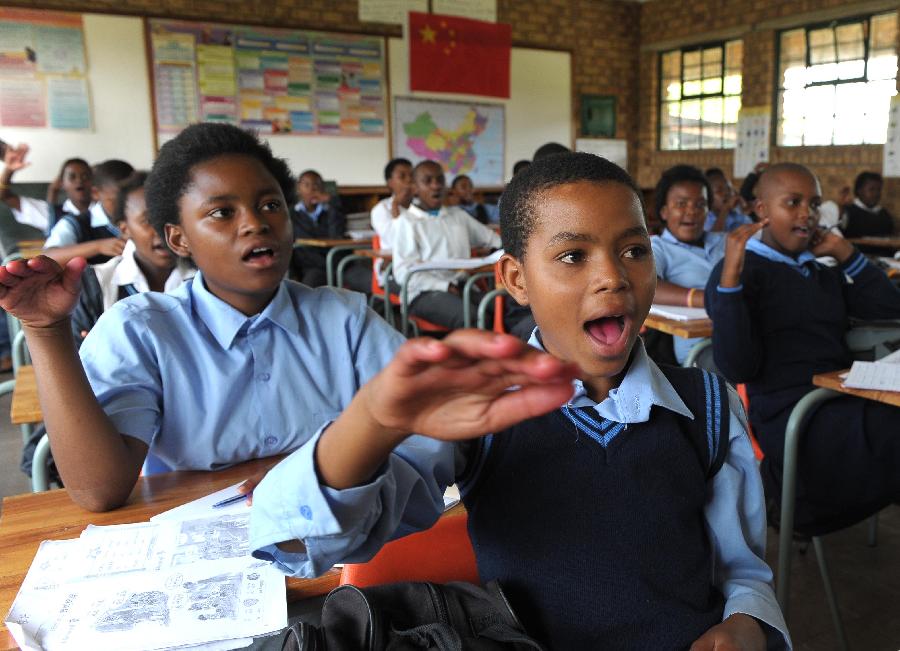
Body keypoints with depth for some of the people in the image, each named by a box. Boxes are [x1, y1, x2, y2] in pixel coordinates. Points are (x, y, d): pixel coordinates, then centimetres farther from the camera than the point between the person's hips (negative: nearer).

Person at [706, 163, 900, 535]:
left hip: (842, 401, 8)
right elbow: (738, 368, -11)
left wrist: (844, 253, 16)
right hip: (792, 419, -7)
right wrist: (731, 275, -19)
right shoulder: (738, 270, 1)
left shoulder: (822, 273, 25)